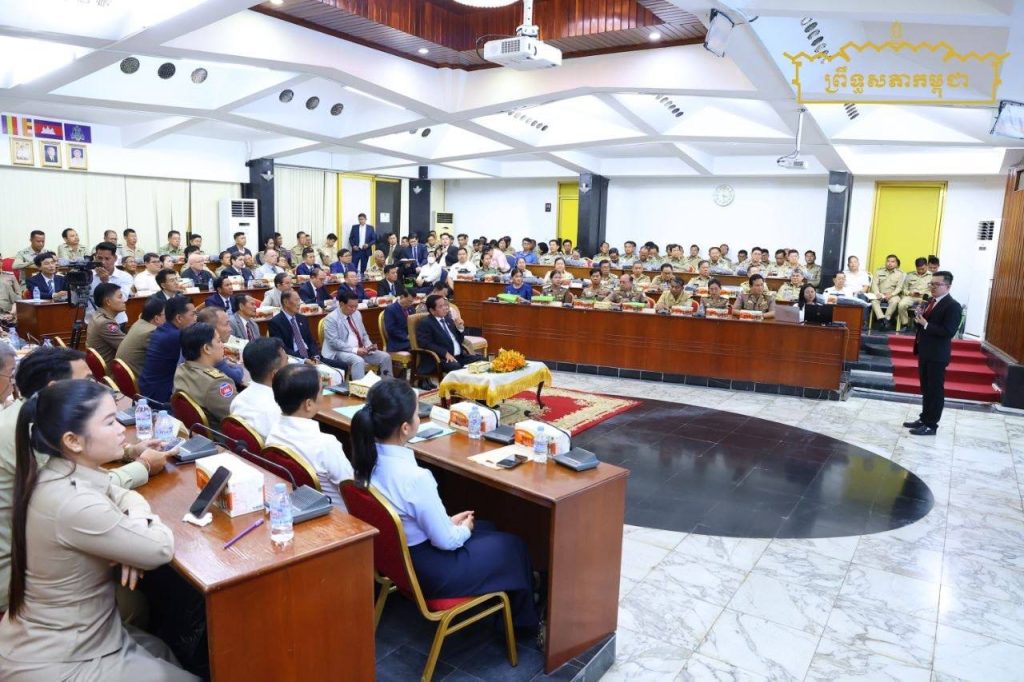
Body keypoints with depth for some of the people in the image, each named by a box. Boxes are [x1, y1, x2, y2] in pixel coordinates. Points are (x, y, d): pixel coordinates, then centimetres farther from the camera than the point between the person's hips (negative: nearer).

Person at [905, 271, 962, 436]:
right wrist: (918, 318, -5)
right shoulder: (930, 301, 11)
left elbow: (948, 332, -22)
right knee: (926, 389, 17)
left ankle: (931, 425, 8)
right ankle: (924, 419, 28)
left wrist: (926, 324, -23)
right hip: (924, 351, 8)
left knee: (935, 390, 1)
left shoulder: (953, 306, -15)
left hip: (937, 355, -8)